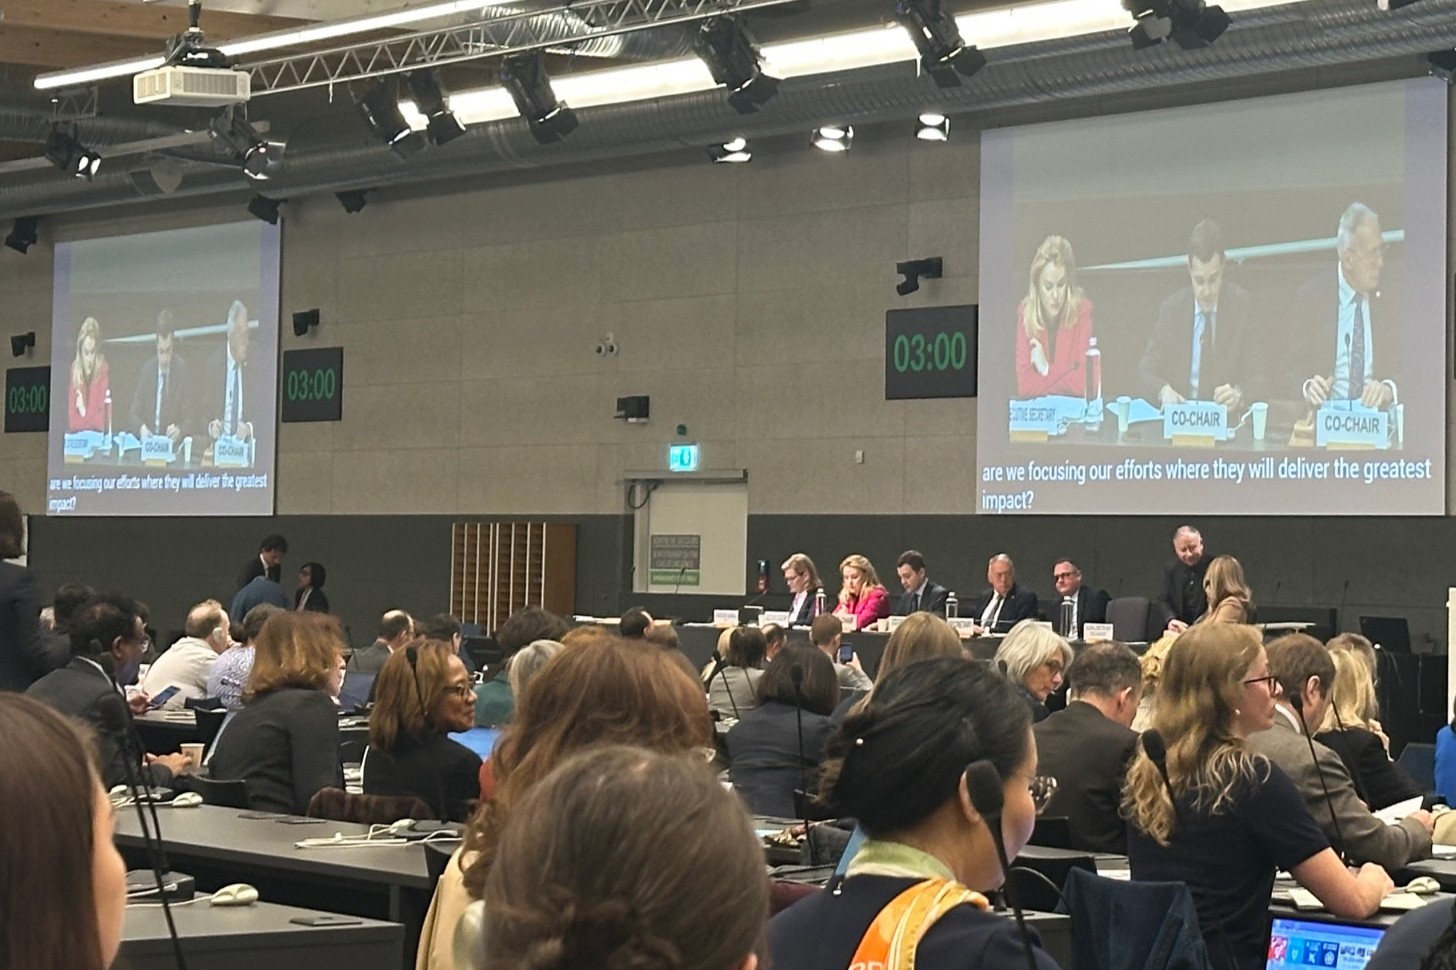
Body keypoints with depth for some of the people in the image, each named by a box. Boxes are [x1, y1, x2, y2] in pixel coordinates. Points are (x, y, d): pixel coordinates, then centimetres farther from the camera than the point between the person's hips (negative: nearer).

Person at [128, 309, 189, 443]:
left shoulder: (182, 369, -5)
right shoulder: (146, 370, 3)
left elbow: (188, 417, 0)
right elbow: (134, 414, 7)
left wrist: (179, 430, -20)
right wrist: (141, 428, -14)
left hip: (173, 445, -3)